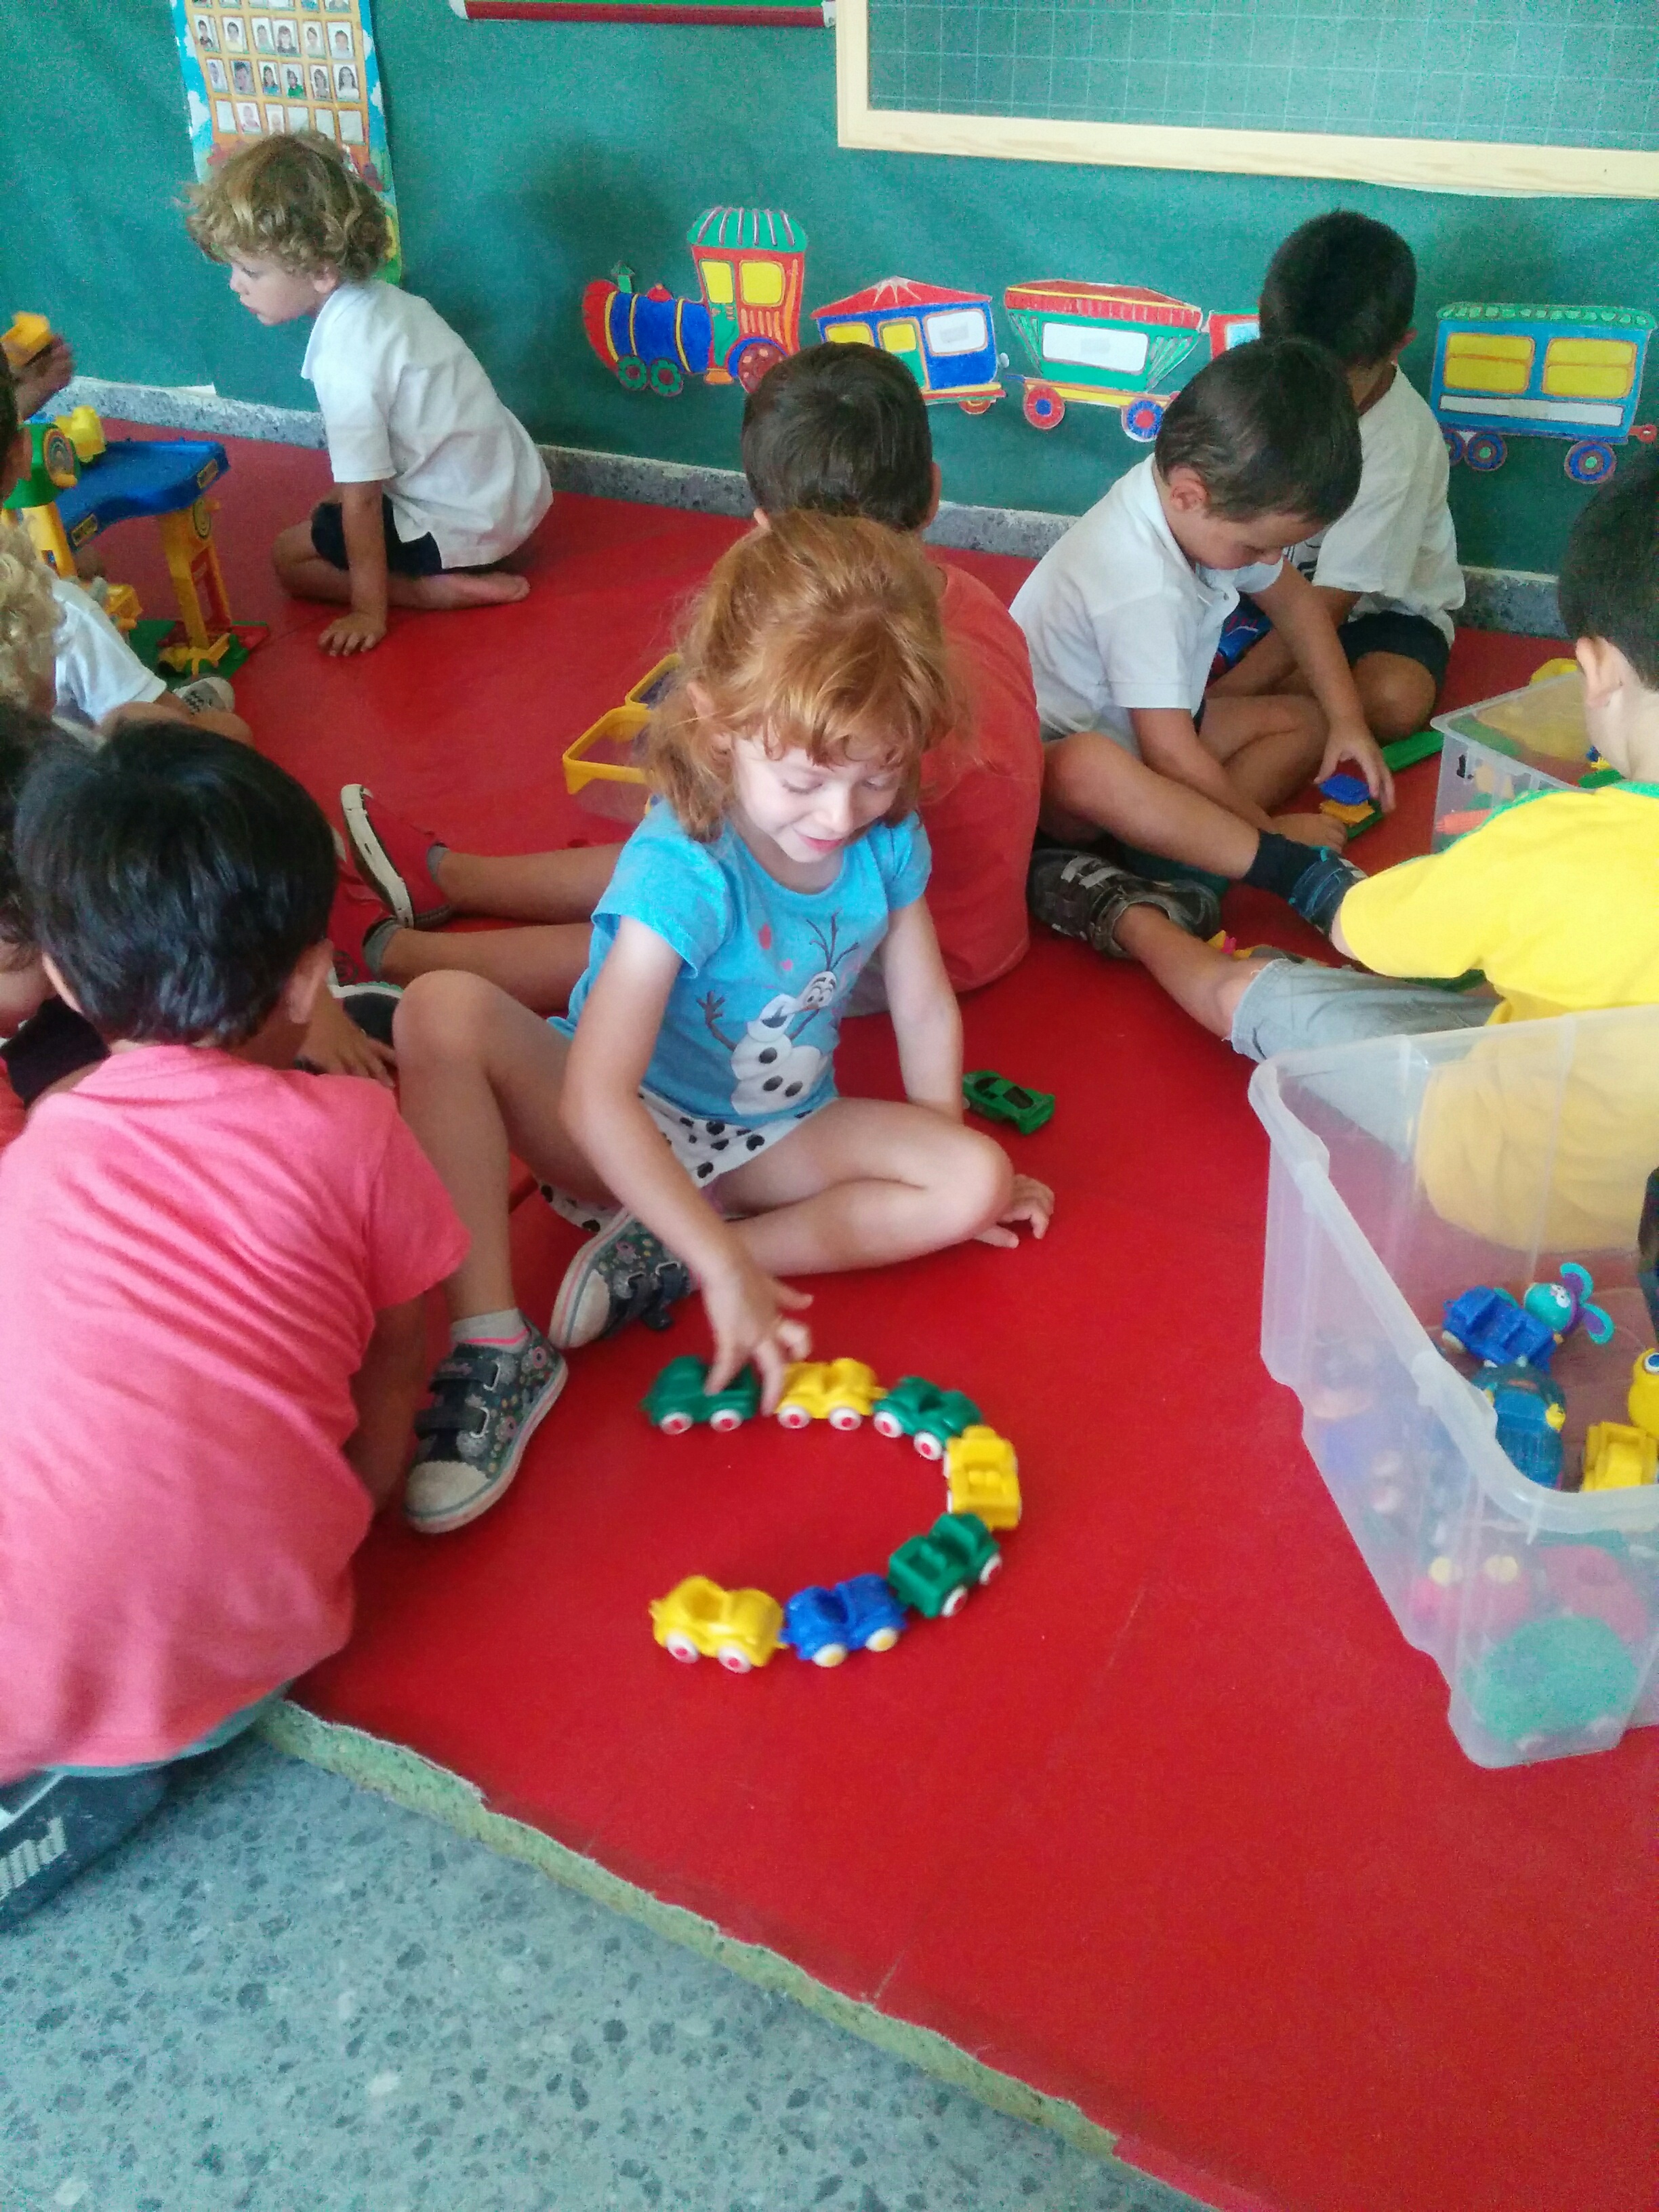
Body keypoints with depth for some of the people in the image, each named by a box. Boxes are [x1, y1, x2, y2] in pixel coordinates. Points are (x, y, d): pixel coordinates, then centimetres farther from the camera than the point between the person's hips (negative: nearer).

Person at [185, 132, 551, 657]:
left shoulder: (344, 357, -23)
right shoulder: (378, 298, 2)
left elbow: (363, 497, -20)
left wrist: (369, 613, -14)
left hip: (468, 523, -9)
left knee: (291, 554, 6)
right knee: (332, 513, 30)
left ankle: (440, 589, -9)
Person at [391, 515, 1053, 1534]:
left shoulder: (889, 839, -15)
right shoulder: (682, 868, -31)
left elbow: (926, 1003, 2)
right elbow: (595, 1097, -37)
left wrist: (942, 1169, 5)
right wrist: (728, 1270, -40)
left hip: (774, 1139, 5)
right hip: (627, 1134, -4)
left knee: (979, 1181, -18)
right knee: (444, 1012, -30)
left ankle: (659, 1258, -19)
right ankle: (492, 1340, -29)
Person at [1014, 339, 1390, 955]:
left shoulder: (1212, 503, -7)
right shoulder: (1143, 588, -32)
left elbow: (1293, 599, 10)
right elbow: (1171, 753, -29)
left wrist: (1347, 721, 3)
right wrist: (1270, 830, -17)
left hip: (1147, 726, 10)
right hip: (1046, 753, -10)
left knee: (1306, 720, 3)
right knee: (1088, 769, -43)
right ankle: (1305, 878, -38)